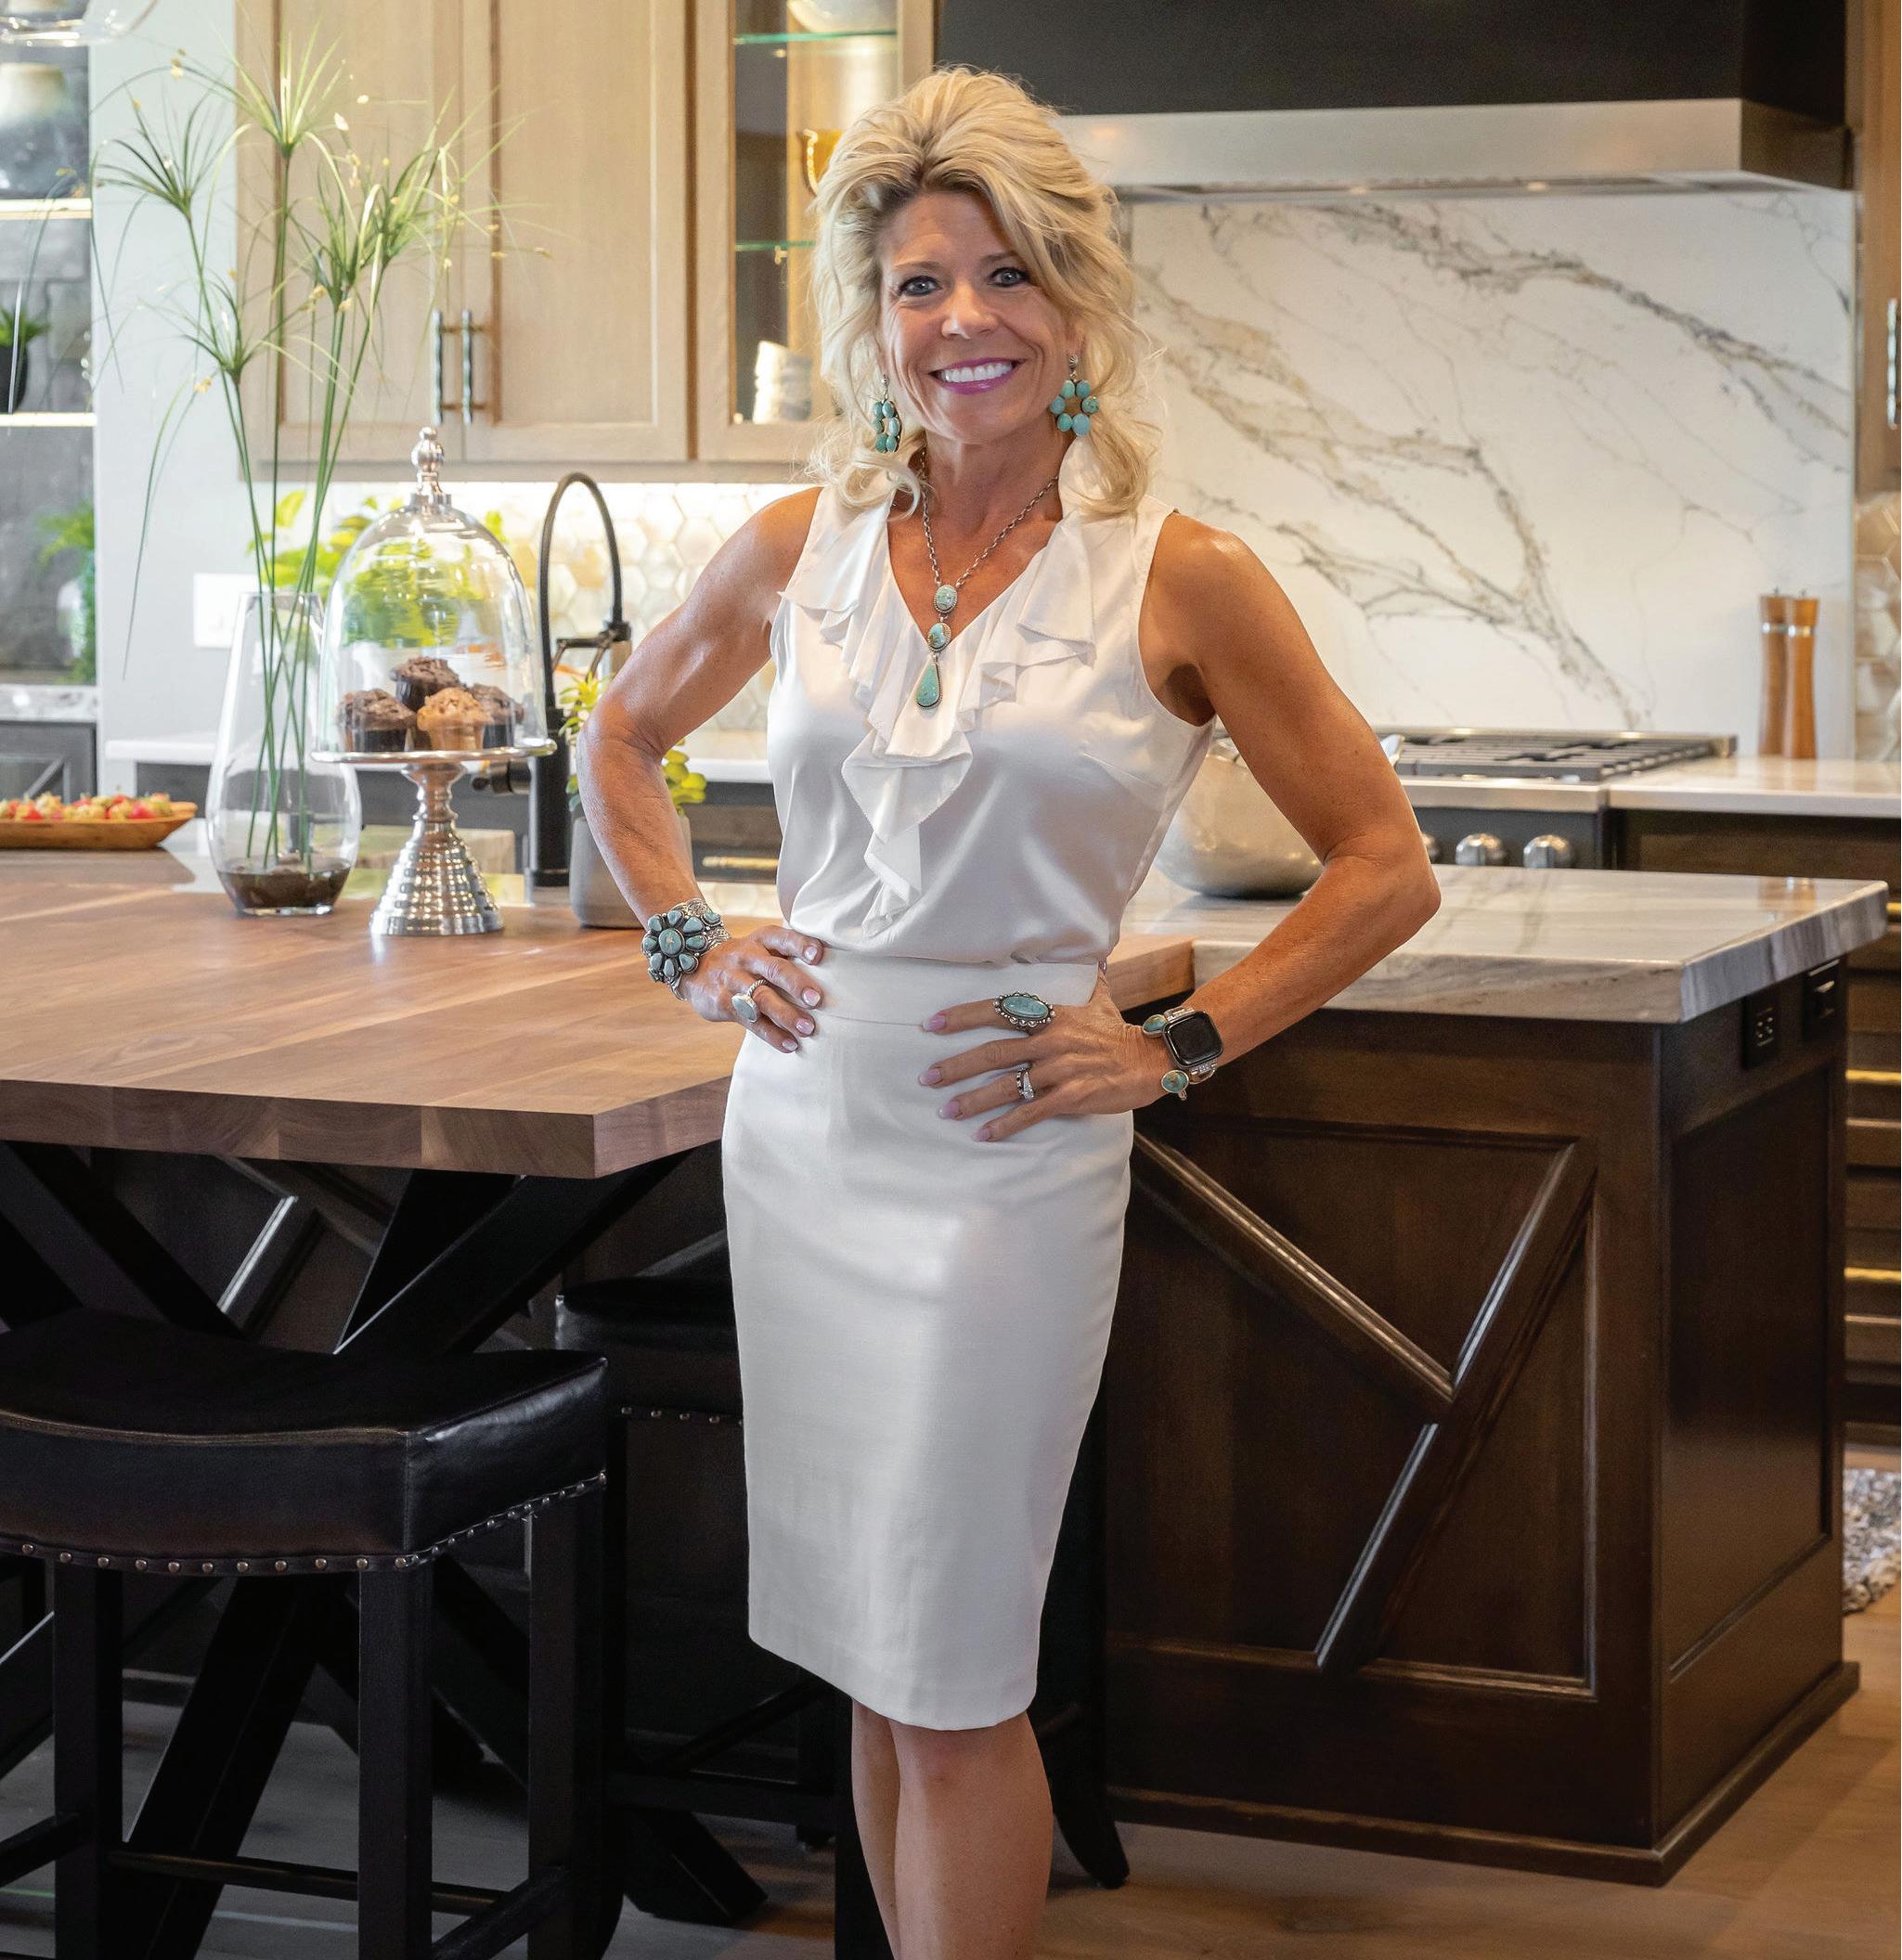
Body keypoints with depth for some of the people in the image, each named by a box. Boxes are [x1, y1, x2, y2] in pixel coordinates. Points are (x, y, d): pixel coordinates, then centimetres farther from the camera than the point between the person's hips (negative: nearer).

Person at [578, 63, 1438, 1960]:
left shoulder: (1179, 581, -7)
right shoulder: (798, 549, 4)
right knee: (872, 1658, 13)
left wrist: (1172, 1048, -8)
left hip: (1004, 1161, -4)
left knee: (948, 1681, 0)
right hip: (799, 1138, 4)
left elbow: (1385, 869, -2)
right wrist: (687, 942, 8)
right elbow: (621, 743, 22)